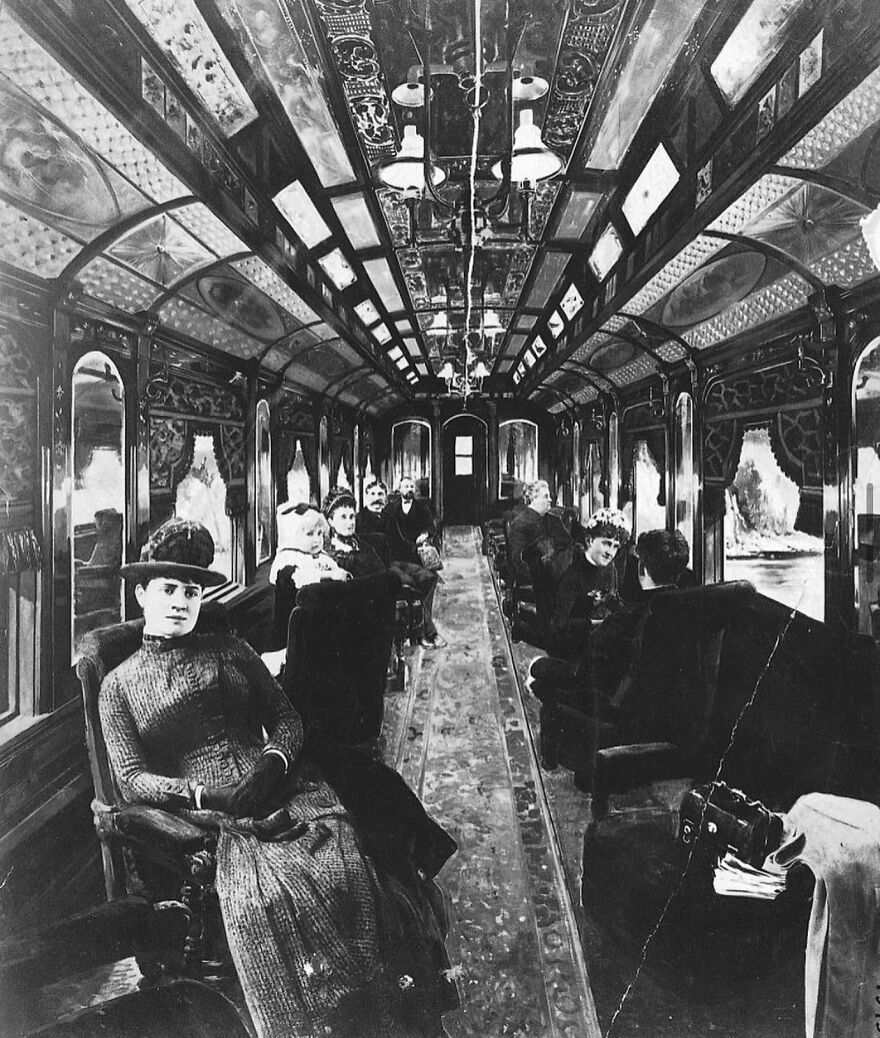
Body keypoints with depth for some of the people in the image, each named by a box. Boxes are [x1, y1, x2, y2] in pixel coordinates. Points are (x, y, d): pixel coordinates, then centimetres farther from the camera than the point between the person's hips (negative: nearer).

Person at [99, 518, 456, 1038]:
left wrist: (274, 761, -8)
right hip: (214, 816, -1)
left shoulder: (229, 649, 18)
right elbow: (132, 779, 6)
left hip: (288, 786, 2)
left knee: (348, 875, -24)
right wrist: (202, 794, -11)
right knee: (263, 900, -30)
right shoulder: (119, 684, 14)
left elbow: (287, 717, 14)